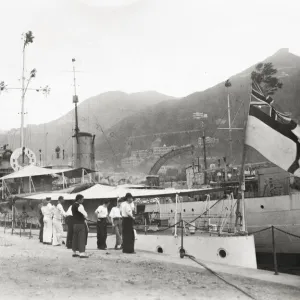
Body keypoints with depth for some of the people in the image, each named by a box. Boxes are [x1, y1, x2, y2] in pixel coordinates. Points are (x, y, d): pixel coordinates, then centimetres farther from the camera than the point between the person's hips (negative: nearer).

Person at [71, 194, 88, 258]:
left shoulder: (73, 205, 11)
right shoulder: (79, 206, -17)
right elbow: (85, 215, -19)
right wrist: (85, 217, 4)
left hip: (74, 223, 9)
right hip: (80, 223, -9)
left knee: (75, 238, 15)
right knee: (81, 238, -7)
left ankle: (74, 252, 22)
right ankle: (82, 253, -9)